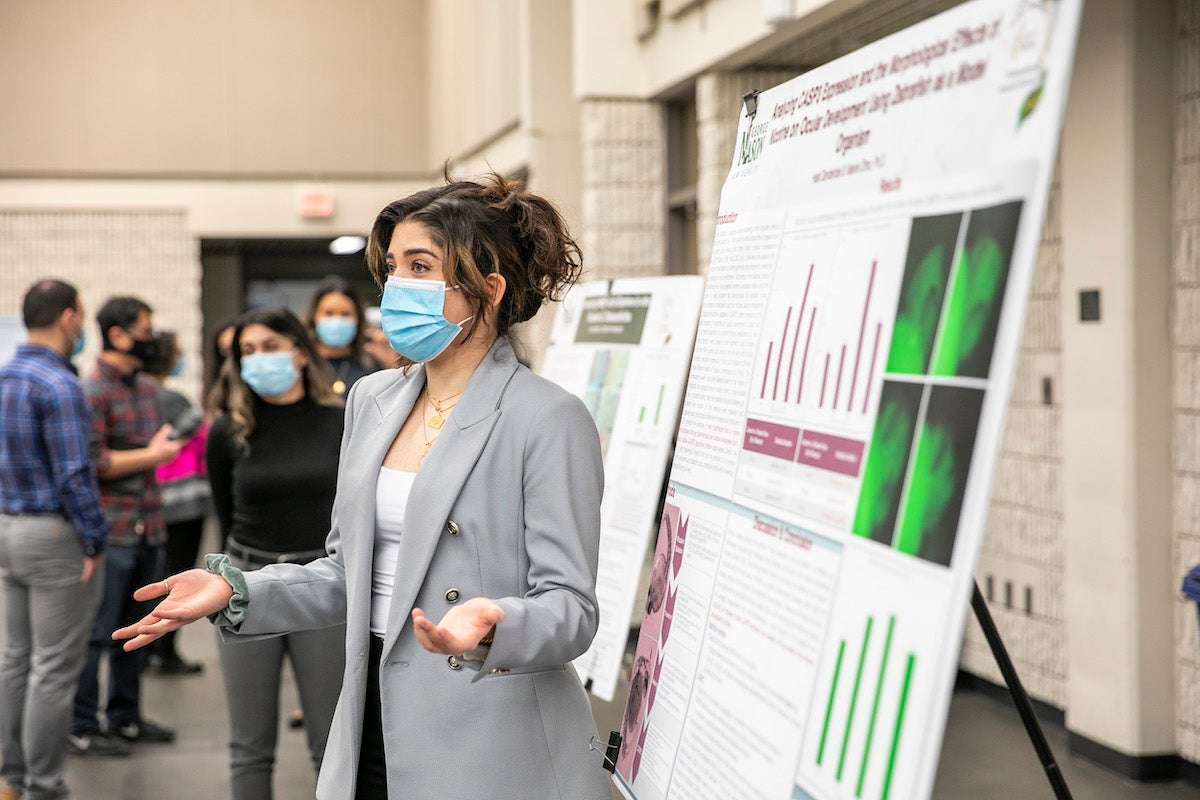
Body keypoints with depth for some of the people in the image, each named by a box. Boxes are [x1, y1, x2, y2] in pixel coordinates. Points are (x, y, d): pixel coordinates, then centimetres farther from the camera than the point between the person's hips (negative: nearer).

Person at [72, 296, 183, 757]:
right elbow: (93, 462, -18)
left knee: (133, 628, 15)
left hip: (148, 525, 8)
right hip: (112, 531, -8)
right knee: (97, 632, -2)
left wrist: (166, 444, 8)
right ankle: (81, 727, 7)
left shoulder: (147, 386, 15)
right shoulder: (94, 391, -12)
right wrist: (151, 455, -13)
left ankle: (125, 716, 26)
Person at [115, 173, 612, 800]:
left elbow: (570, 608, -14)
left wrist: (490, 625, -33)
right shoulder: (372, 400, 9)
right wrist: (235, 593, 2)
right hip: (376, 729, 6)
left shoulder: (550, 420, -12)